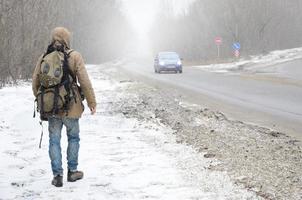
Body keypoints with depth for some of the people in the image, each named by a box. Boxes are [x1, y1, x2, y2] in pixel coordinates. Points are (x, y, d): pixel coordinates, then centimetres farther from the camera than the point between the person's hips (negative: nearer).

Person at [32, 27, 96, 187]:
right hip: (70, 107, -2)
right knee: (73, 137, 17)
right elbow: (84, 82, -10)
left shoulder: (44, 58, 2)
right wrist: (92, 103, -1)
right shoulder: (74, 57, -7)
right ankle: (72, 171, 23)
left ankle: (57, 175, 7)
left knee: (54, 140, 10)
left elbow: (35, 82, 7)